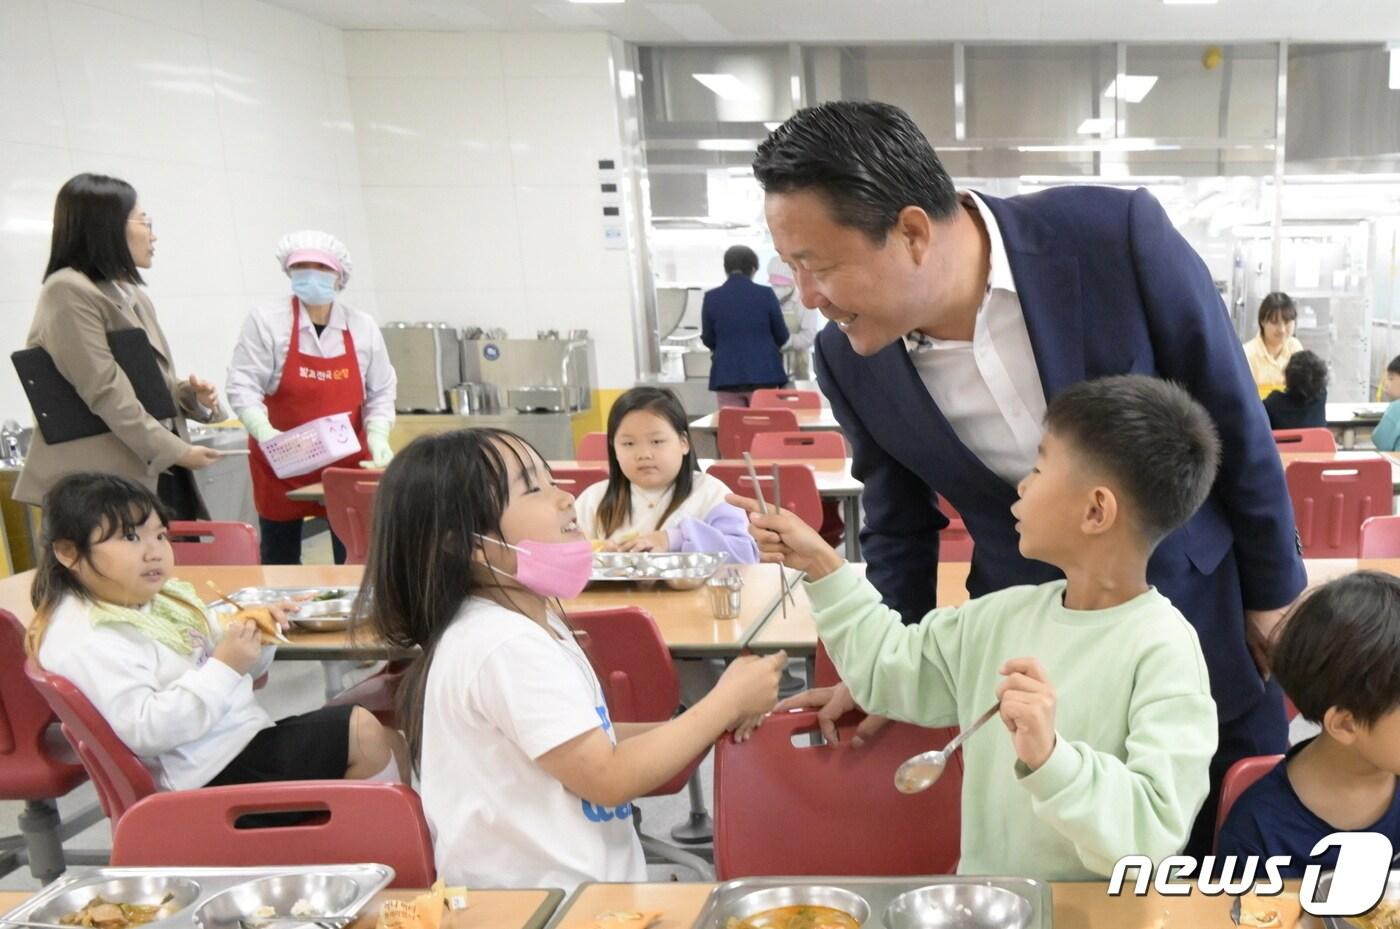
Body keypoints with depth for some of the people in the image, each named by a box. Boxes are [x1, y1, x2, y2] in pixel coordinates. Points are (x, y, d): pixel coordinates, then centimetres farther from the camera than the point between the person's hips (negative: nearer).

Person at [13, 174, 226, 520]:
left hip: (158, 469, 9)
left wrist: (189, 394, -1)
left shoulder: (132, 294, 16)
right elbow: (105, 392, -18)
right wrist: (174, 450, -18)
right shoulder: (69, 292, -11)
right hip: (107, 481, -9)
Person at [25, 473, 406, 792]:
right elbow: (145, 730, -26)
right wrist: (224, 667, -26)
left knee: (387, 742, 7)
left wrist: (251, 637, -1)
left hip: (246, 737, 10)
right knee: (362, 732, -15)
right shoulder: (86, 643, -17)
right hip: (214, 770, -10)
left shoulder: (160, 598, 12)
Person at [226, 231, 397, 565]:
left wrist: (377, 436, -9)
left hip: (348, 462, 1)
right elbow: (243, 385, -10)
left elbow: (380, 393, 6)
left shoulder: (363, 327, 1)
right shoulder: (265, 321, -7)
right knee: (280, 560, 12)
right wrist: (265, 432, -25)